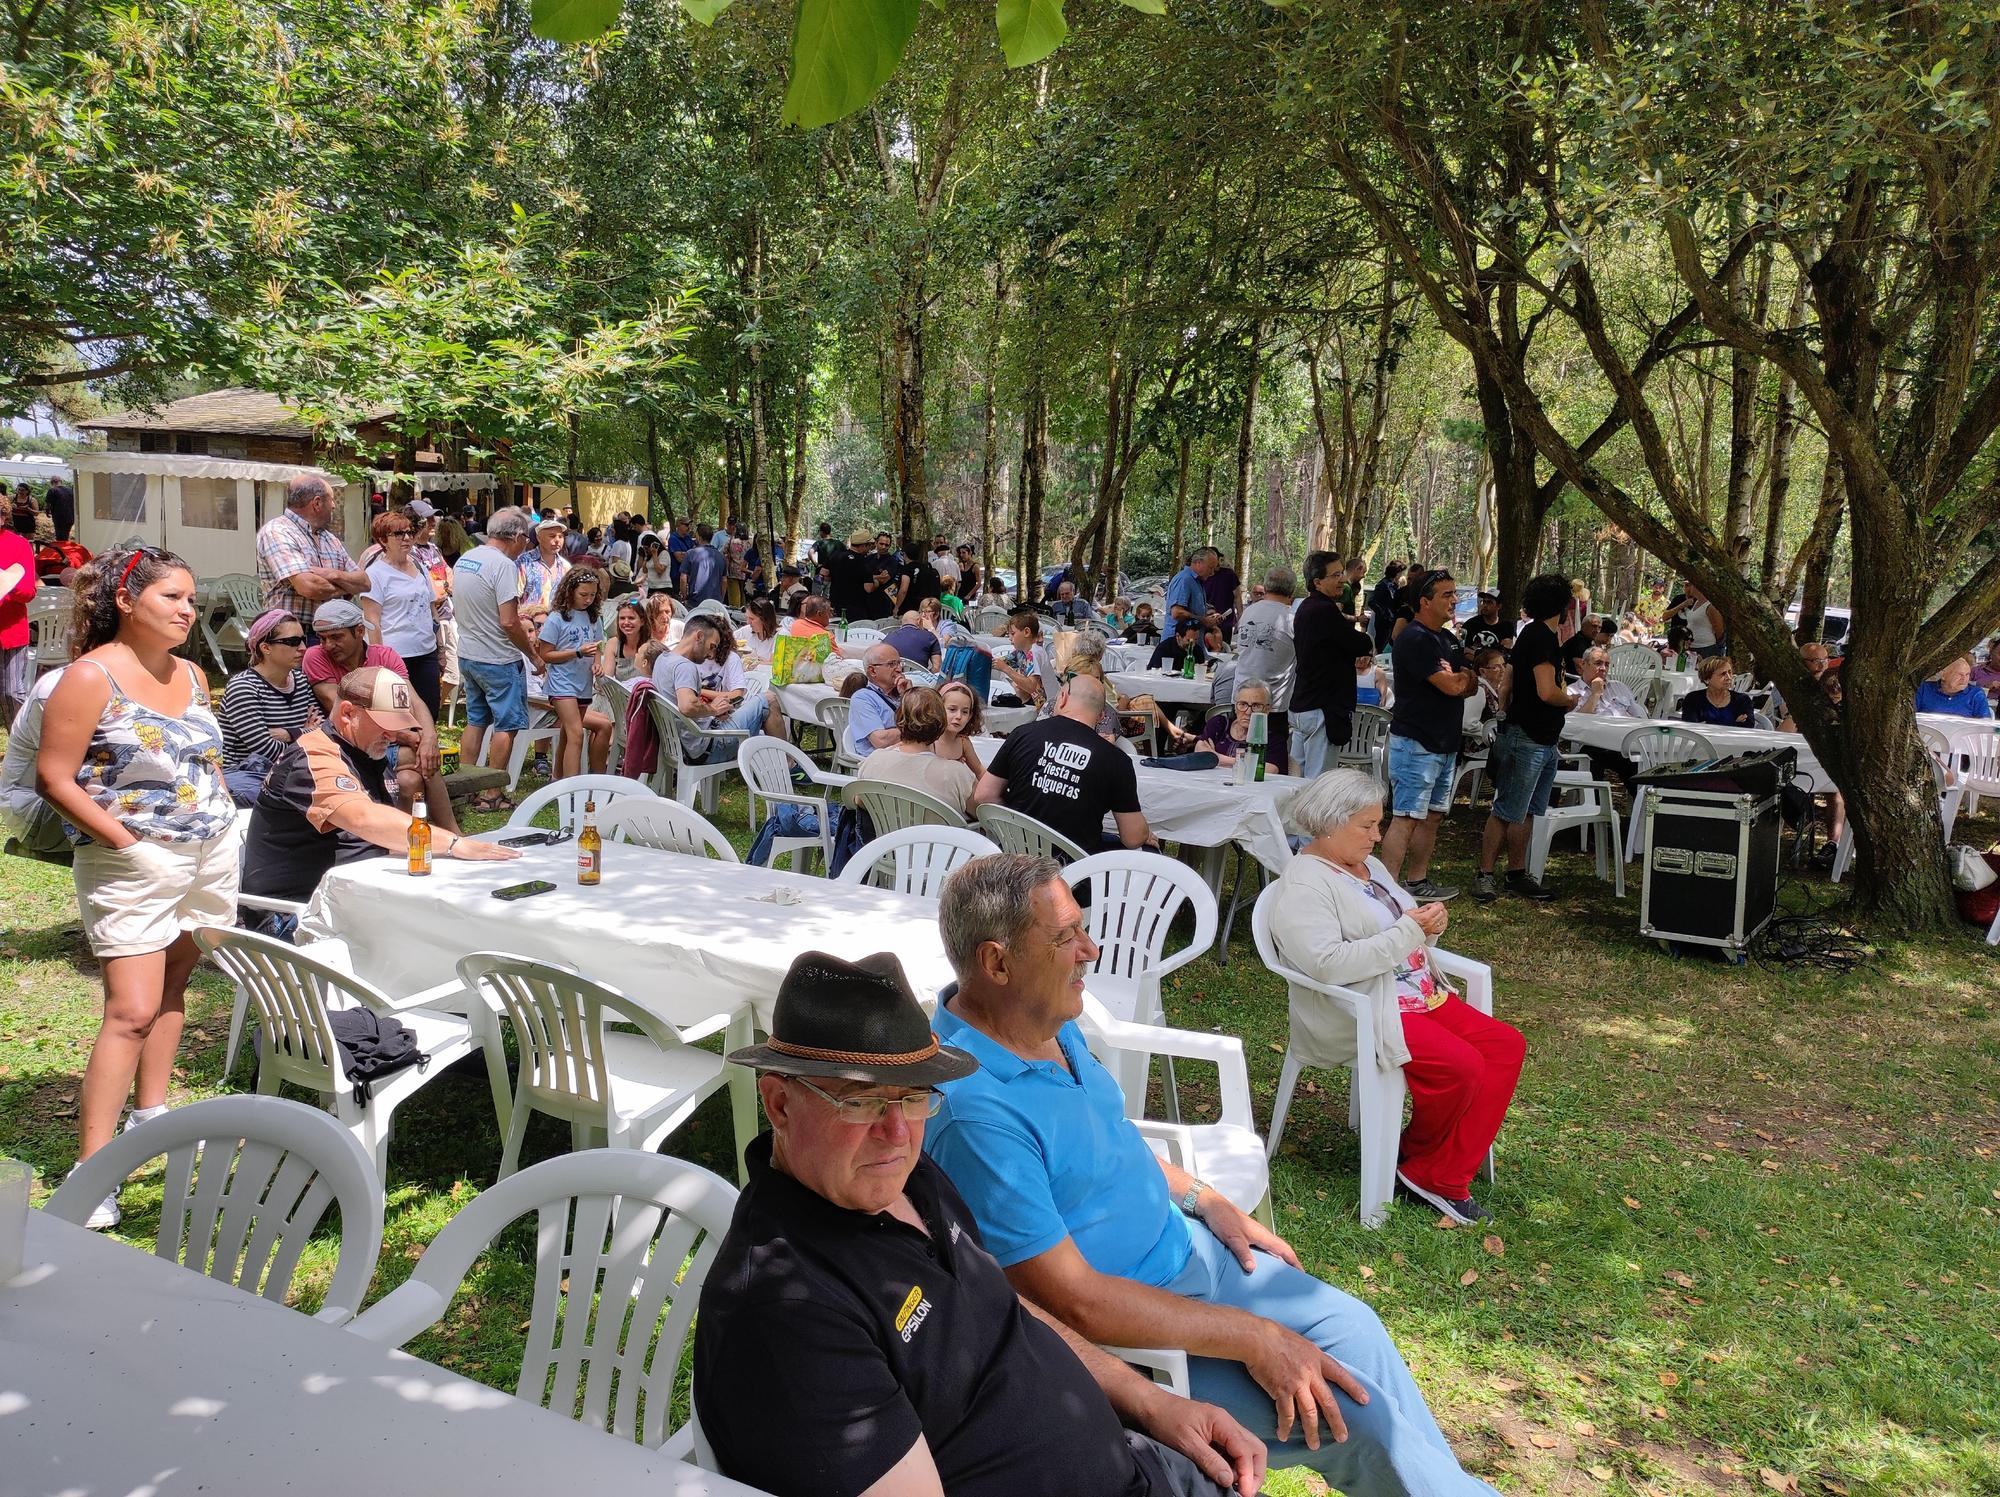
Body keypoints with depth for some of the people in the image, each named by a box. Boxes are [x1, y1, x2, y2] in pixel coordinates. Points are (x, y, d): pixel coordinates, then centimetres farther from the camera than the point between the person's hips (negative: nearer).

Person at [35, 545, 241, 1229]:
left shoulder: (191, 675, 10)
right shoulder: (92, 676, -12)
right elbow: (54, 777, -13)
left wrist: (223, 823, 9)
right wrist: (125, 840, -16)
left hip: (211, 856, 7)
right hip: (134, 865, -7)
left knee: (172, 986, 14)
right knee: (132, 1009, -10)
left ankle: (150, 1112, 30)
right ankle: (92, 1170, -5)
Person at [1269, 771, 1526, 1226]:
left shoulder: (1369, 866, 14)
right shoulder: (1303, 886, -14)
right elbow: (1328, 965, -27)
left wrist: (1429, 925, -3)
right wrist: (1407, 931, -22)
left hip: (1420, 995, 10)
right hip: (1358, 1013, -10)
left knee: (1507, 1046, -5)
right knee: (1461, 1066, -26)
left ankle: (1441, 1176, -2)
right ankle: (1417, 1160, 4)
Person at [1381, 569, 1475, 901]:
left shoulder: (1448, 638, 15)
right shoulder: (1414, 639, -16)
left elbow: (1470, 686, 14)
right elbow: (1450, 686, -21)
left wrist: (1459, 678, -9)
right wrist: (1463, 677, 1)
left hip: (1444, 744, 10)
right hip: (1416, 744, -10)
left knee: (1432, 815, 14)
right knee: (1407, 818, -11)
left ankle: (1417, 882, 23)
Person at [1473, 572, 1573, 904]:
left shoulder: (1538, 634, 14)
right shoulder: (1542, 636, -17)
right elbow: (1547, 692, -22)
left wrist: (1561, 644, 16)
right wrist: (1571, 700, -5)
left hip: (1544, 741, 10)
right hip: (1527, 739, -10)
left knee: (1525, 812, 13)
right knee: (1507, 812, -5)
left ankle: (1517, 875, 20)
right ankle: (1484, 875, 1)